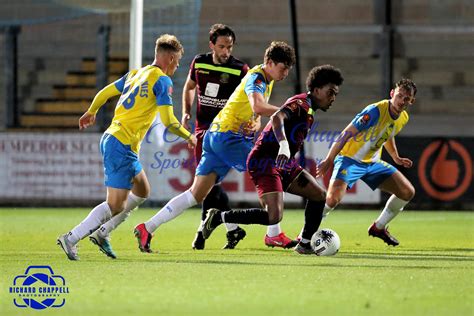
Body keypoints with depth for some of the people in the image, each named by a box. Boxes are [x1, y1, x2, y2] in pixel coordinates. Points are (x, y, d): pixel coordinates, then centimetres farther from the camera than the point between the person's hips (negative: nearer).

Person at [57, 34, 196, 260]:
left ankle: (102, 233, 19)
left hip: (111, 139, 9)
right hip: (122, 146, -9)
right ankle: (71, 239, -10)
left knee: (142, 191, 21)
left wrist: (91, 112, 40)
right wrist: (189, 137, 3)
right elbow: (168, 121, -14)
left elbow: (104, 93, 22)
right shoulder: (162, 80, -9)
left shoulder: (136, 74, 15)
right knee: (115, 206, -8)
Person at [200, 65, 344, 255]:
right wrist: (283, 145, -50)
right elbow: (277, 118, -35)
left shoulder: (308, 110, 18)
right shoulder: (300, 103, -14)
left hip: (283, 164, 10)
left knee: (319, 195, 7)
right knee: (274, 216, -22)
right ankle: (218, 217, -9)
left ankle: (305, 244, 17)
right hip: (265, 162, -10)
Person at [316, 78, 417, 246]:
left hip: (373, 162, 8)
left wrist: (396, 158, 23)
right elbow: (347, 133, -23)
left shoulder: (403, 118, 0)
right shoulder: (375, 111, -25)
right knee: (333, 198, -29)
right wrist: (329, 160, -24)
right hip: (350, 158, -8)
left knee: (408, 192, 1)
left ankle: (379, 227, 19)